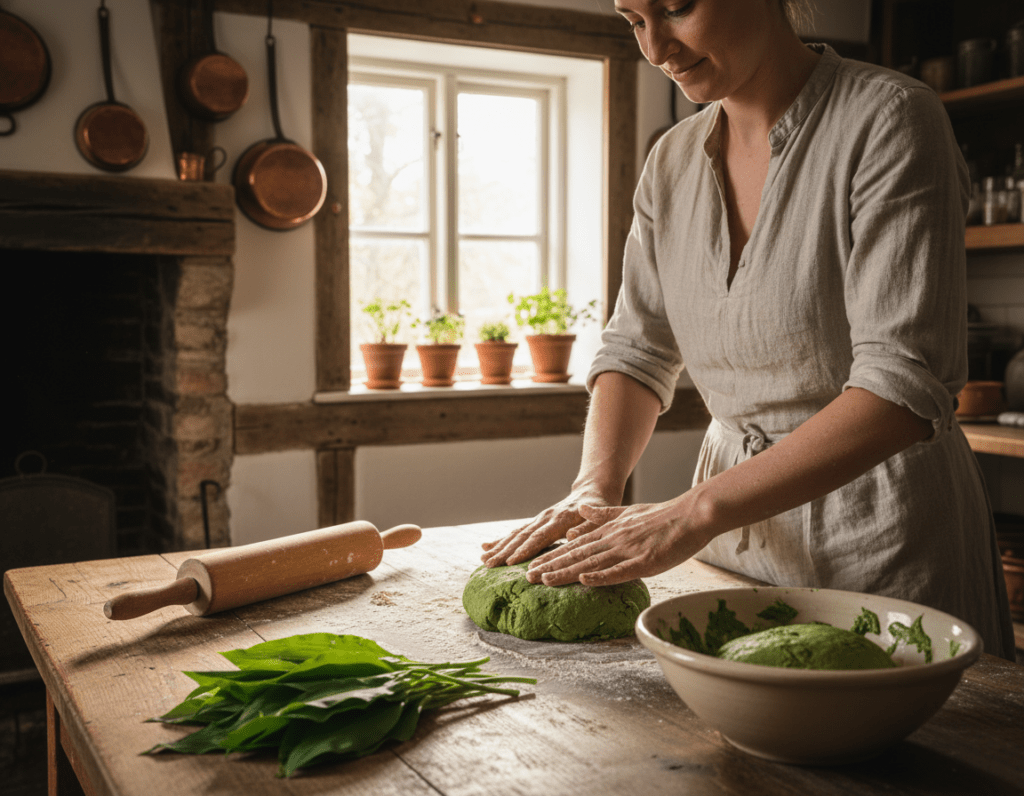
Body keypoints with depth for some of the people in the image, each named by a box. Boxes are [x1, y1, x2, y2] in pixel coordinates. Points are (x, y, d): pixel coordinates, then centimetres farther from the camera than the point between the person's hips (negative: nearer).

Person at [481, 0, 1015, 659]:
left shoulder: (888, 118, -17)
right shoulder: (672, 160, 3)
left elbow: (905, 381, -25)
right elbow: (638, 347, 6)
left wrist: (695, 513, -29)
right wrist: (596, 490, -13)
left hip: (878, 532, -5)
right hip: (737, 512, 6)